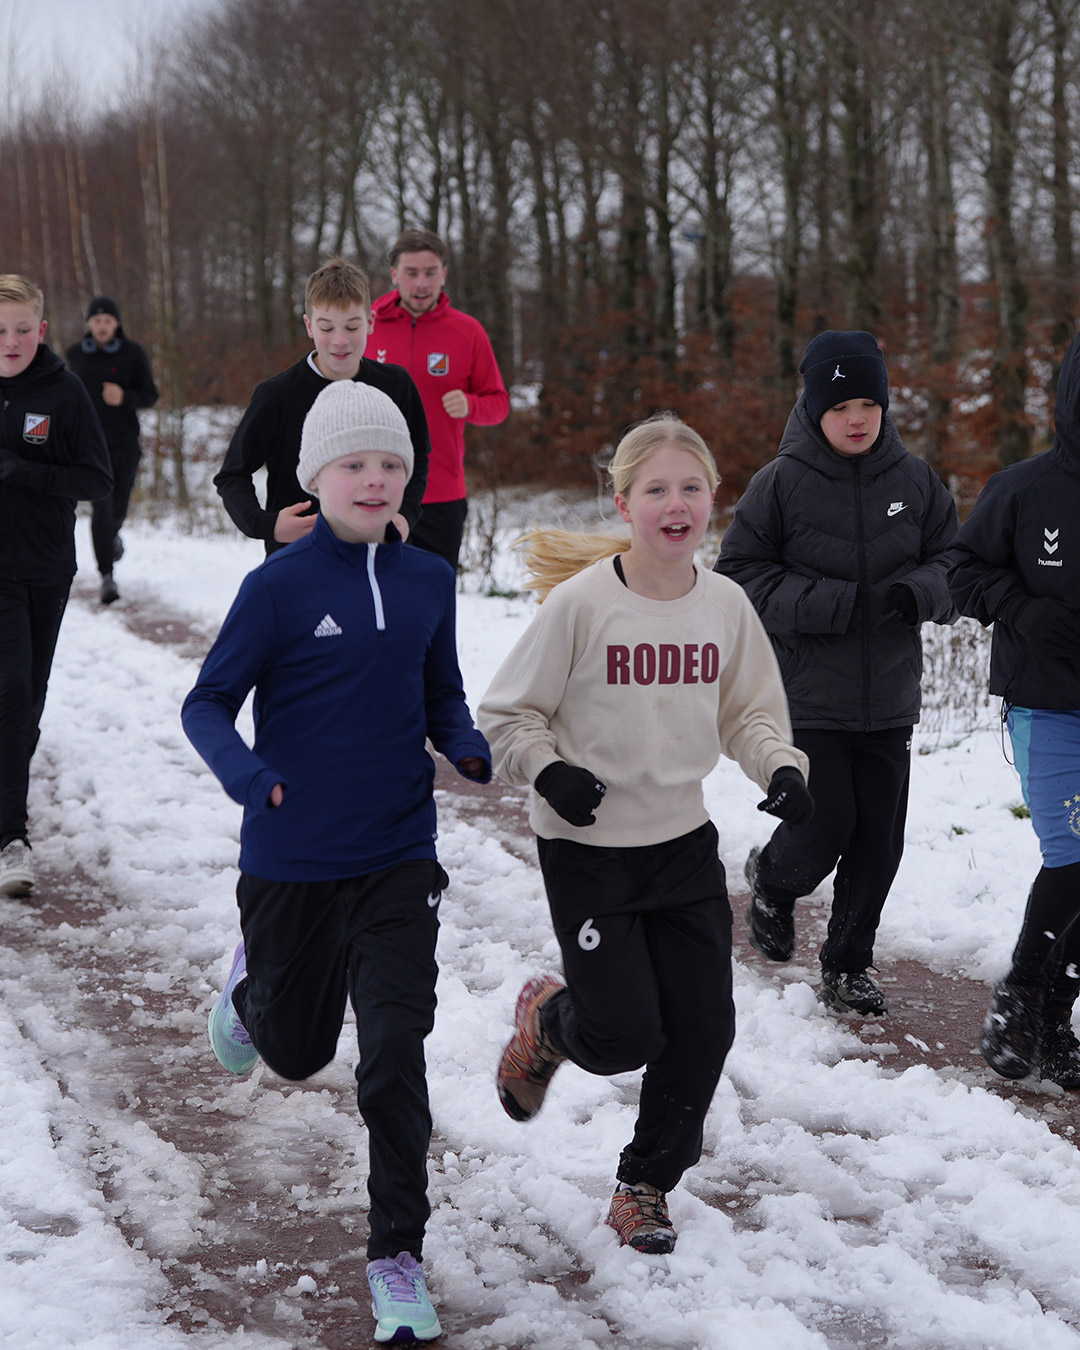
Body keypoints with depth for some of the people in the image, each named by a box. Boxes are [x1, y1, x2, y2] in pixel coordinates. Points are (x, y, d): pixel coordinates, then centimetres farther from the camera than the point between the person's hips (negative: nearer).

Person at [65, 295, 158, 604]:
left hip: (125, 441, 0)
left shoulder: (133, 353, -1)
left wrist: (124, 397, -19)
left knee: (118, 510, 9)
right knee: (101, 506, -14)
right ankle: (107, 576, -12)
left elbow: (151, 396, 0)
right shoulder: (76, 355, 5)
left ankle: (111, 533, 47)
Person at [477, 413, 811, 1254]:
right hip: (587, 848, -4)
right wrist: (548, 772, -22)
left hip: (685, 844, 5)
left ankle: (647, 1185, 25)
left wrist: (782, 767, -7)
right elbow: (504, 715, -5)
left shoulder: (725, 604, -1)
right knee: (625, 1035, -7)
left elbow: (749, 712, 12)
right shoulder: (581, 602, -14)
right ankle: (547, 1023, 30)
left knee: (704, 1026, 3)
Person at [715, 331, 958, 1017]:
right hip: (807, 697, -3)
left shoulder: (915, 479, 3)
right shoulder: (781, 482, -6)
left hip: (890, 701, 3)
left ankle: (850, 966, 22)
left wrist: (920, 590, -13)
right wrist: (824, 603, -18)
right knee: (825, 827, -4)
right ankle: (774, 881, 32)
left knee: (880, 838, 4)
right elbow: (738, 574, -6)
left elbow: (955, 561, 10)